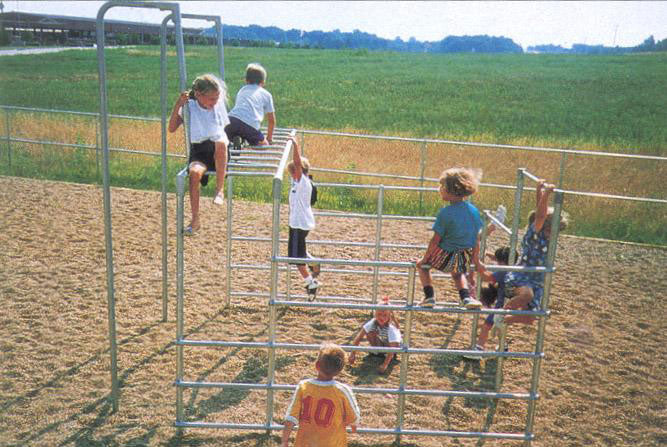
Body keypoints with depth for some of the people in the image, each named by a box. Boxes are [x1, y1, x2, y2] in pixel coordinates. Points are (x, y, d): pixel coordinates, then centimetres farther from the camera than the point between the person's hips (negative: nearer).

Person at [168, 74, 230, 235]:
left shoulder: (219, 106, 2)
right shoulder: (189, 107, -1)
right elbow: (172, 128, -5)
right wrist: (178, 105, -12)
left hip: (219, 154, 0)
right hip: (198, 151, 0)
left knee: (220, 142, -37)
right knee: (195, 172, -33)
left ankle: (220, 189, -24)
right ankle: (195, 220, -20)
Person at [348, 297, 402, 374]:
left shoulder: (391, 328, -38)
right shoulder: (373, 322, -29)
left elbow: (392, 347, -44)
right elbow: (359, 337, -28)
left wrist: (385, 365, -52)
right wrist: (353, 353, -35)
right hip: (380, 342, 3)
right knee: (369, 333, -25)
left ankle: (391, 357, -1)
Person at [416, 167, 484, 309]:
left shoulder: (445, 212, -18)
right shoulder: (473, 210, 0)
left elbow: (436, 240, -14)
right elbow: (476, 240, 7)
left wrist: (425, 258, -1)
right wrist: (474, 261, 19)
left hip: (445, 255, -5)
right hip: (465, 257, 6)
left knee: (421, 265, 22)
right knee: (458, 272, 38)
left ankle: (429, 296, 12)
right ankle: (466, 297, 18)